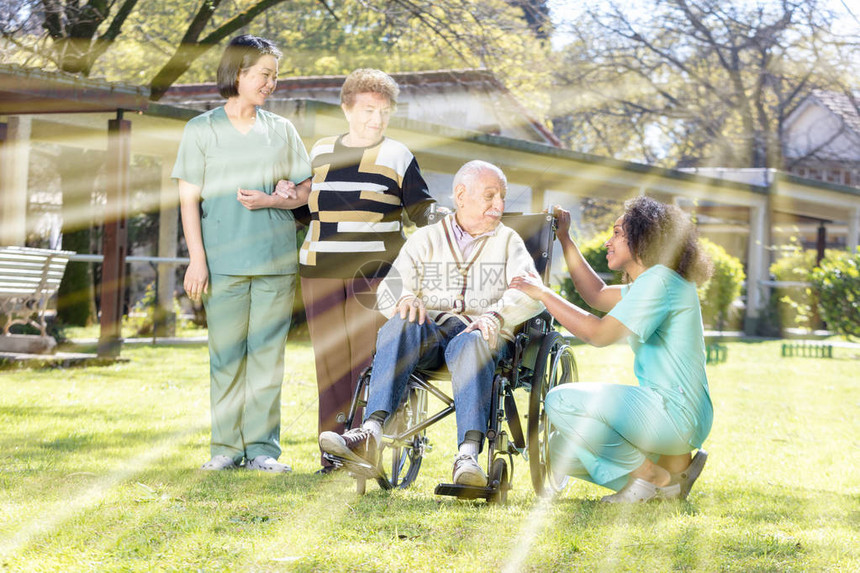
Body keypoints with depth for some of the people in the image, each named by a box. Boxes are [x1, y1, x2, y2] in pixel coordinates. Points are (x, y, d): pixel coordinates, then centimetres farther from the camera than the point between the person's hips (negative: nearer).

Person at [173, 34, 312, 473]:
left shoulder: (281, 130, 12)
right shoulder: (201, 130, 5)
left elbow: (306, 191, 13)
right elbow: (189, 198, 2)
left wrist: (271, 200, -7)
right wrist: (197, 258, -6)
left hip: (276, 260, 2)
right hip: (224, 260, -2)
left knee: (268, 354, 1)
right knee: (226, 356, -1)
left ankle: (262, 448, 5)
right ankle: (226, 448, 7)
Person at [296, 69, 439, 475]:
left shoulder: (397, 156, 8)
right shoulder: (320, 152, 16)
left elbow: (420, 208, 7)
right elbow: (307, 206, 25)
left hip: (374, 270, -3)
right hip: (320, 270, 3)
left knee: (368, 359, -8)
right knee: (330, 360, 2)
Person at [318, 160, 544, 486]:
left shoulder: (508, 241, 18)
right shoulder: (426, 239, 20)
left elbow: (530, 294, -1)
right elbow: (388, 292, 7)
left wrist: (495, 316, -22)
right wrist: (406, 299, -19)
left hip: (479, 332, -1)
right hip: (430, 329, 1)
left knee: (471, 342, -38)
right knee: (399, 325, -33)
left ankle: (468, 455, -56)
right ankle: (370, 434, -48)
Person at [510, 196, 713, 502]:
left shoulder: (660, 280, -14)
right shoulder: (650, 283, 18)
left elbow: (600, 333, -22)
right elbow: (598, 295, 32)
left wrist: (542, 293, -13)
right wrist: (564, 239, 30)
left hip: (675, 410, -10)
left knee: (561, 402, -20)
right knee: (562, 451, 10)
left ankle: (651, 475, -8)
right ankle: (676, 461, 8)